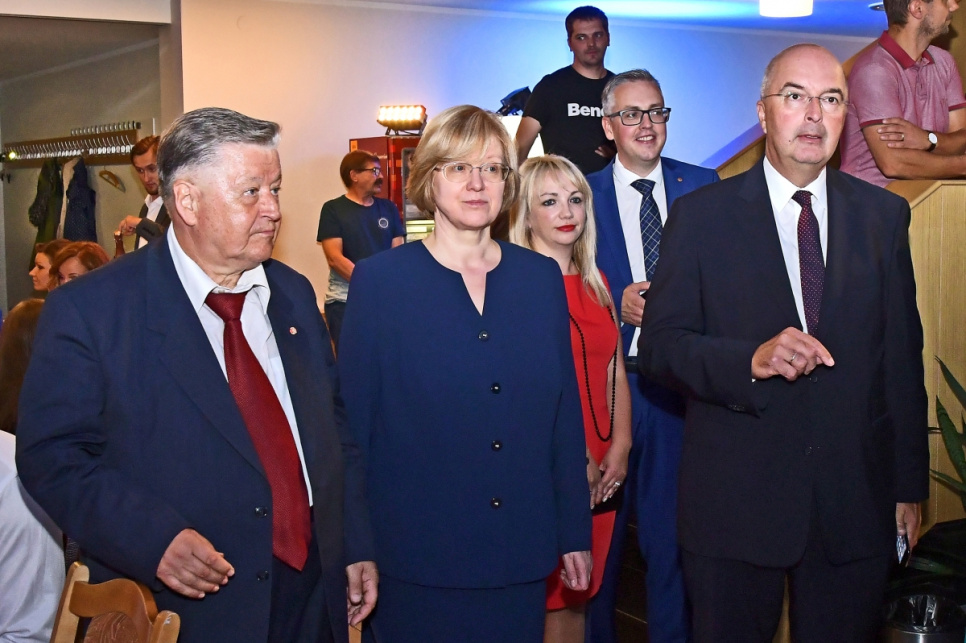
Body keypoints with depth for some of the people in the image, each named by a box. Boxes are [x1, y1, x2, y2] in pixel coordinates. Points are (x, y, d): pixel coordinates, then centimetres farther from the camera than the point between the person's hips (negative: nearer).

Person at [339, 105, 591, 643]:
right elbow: (353, 420, -5)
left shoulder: (542, 278, 4)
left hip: (521, 557, 3)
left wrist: (575, 534, 7)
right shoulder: (380, 280, -5)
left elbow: (565, 411, 7)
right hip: (416, 560, -3)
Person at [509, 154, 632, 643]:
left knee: (580, 598, 13)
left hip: (601, 472, 6)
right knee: (547, 600, 1)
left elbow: (614, 369, 14)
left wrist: (620, 444, 2)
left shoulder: (595, 283, 13)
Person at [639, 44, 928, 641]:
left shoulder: (885, 215, 6)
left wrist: (910, 485, 8)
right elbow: (660, 344, -6)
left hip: (856, 502, 2)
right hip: (735, 498, -2)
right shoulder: (701, 216, -2)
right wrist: (752, 360, -24)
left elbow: (902, 353, 7)